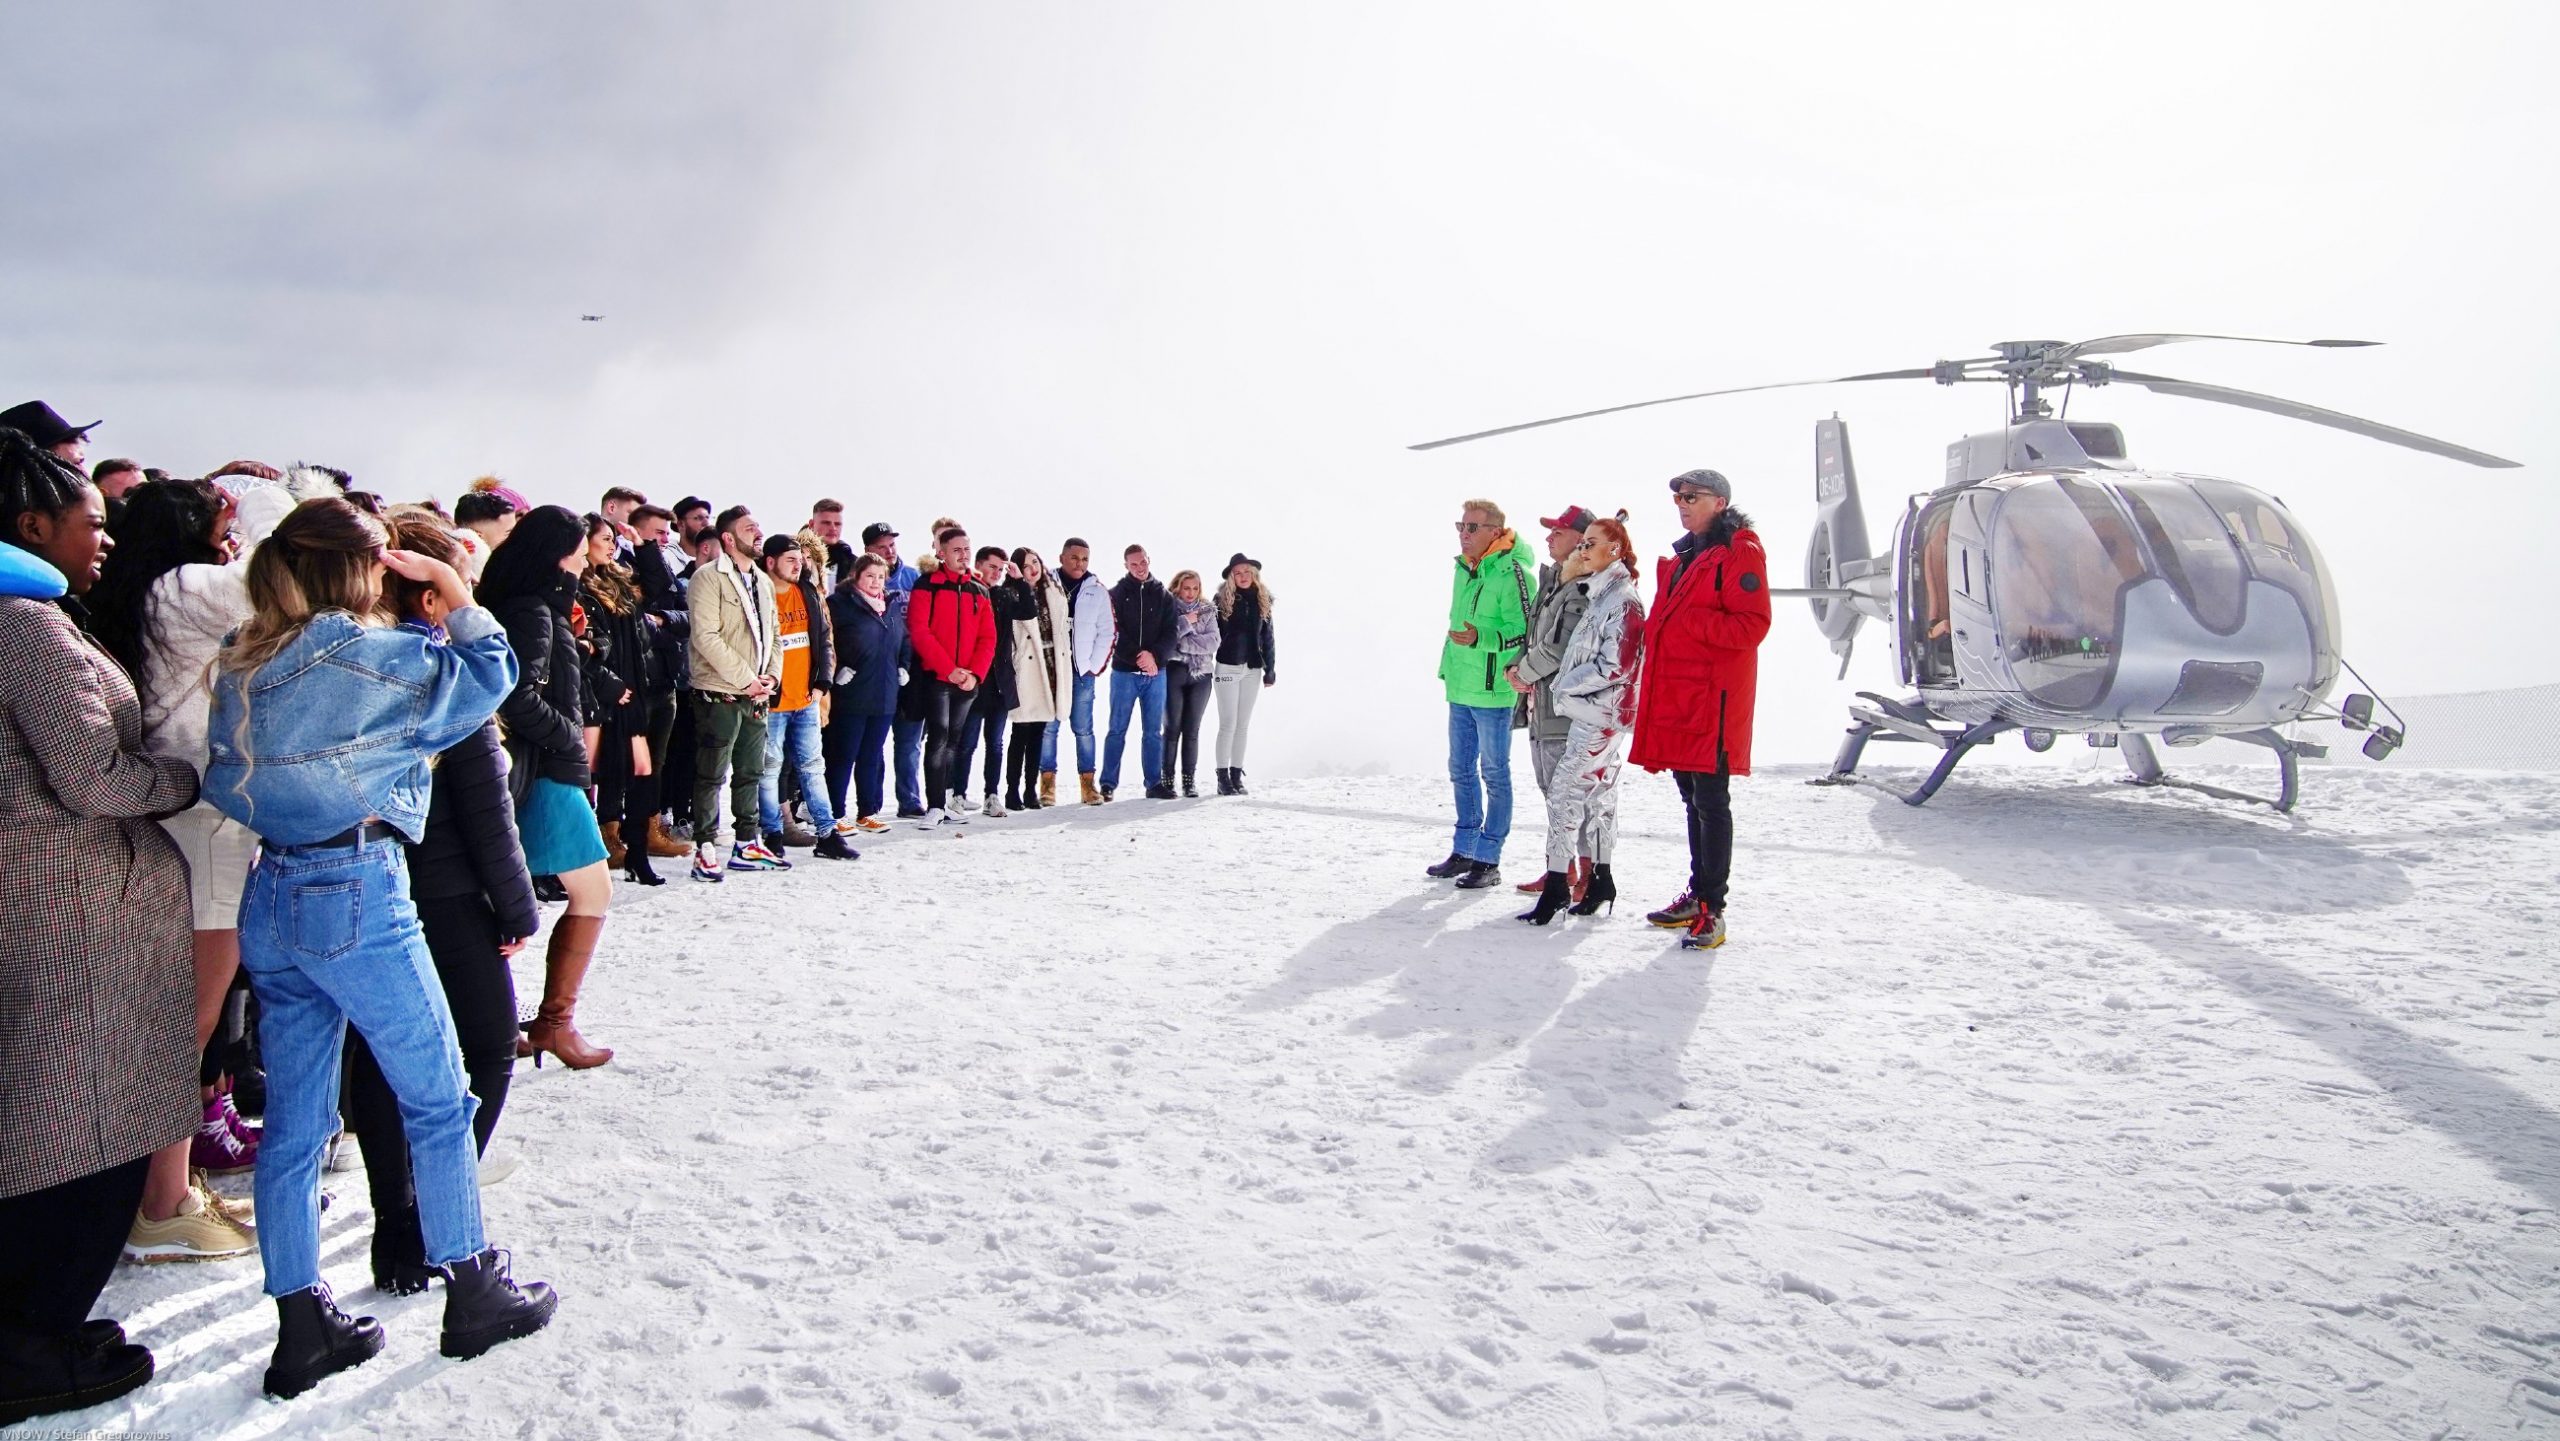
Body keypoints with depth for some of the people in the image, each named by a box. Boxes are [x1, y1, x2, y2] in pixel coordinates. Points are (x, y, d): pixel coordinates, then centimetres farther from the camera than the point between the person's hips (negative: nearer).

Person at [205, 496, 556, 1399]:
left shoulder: (243, 663, 9)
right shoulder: (365, 652, -14)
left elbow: (228, 779, 18)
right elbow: (490, 675, -6)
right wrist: (452, 589, 2)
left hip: (269, 897, 8)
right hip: (357, 893, -7)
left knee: (294, 1120, 11)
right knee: (440, 1101, 7)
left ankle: (302, 1327, 19)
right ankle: (472, 1296, 17)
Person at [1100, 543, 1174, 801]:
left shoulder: (1163, 596, 10)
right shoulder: (1116, 594, 3)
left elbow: (1170, 634, 3)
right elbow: (1114, 632, -6)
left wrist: (1155, 656, -15)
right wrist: (1139, 655, -16)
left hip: (1155, 672, 2)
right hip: (1124, 672, -2)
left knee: (1153, 731, 5)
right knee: (1118, 730, -1)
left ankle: (1155, 782, 10)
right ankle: (1108, 783, 3)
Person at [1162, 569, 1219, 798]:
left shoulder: (1207, 611, 10)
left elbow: (1213, 642, -3)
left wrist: (1182, 642, -9)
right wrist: (1185, 622, -13)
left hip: (1201, 675, 3)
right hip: (1174, 673, -3)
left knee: (1192, 730, 4)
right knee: (1172, 728, -3)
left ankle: (1190, 780, 9)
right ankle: (1167, 779, 3)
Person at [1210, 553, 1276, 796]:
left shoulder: (1262, 600, 8)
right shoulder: (1222, 599, -2)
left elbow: (1267, 637, 12)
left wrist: (1270, 669, 9)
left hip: (1253, 669, 4)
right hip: (1227, 667, -4)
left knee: (1243, 724, 7)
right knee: (1228, 723, -4)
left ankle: (1237, 775, 13)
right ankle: (1223, 777, 2)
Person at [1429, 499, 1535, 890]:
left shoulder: (1512, 573, -15)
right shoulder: (1463, 570, 12)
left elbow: (1525, 633, -17)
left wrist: (1481, 637, -28)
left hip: (1493, 691, -9)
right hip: (1460, 688, 9)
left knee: (1494, 774, 1)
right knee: (1461, 770, 15)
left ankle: (1488, 861, 7)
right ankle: (1464, 852, 26)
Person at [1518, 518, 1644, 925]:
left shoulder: (1623, 600, -15)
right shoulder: (1597, 593, 13)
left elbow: (1615, 666, -21)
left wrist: (1564, 684, -12)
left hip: (1600, 713, -10)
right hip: (1593, 712, 10)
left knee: (1564, 792, -10)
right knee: (1597, 795, 14)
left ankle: (1557, 886, -6)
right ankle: (1601, 882, 22)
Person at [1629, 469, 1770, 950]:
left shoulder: (1739, 554, -8)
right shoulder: (1681, 558, 19)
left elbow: (1751, 626, -17)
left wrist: (1688, 621, -19)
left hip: (1714, 698, -9)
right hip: (1675, 697, 9)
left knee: (1711, 802, -6)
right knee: (1693, 800, 15)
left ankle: (1712, 909, -2)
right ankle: (1698, 894, 24)